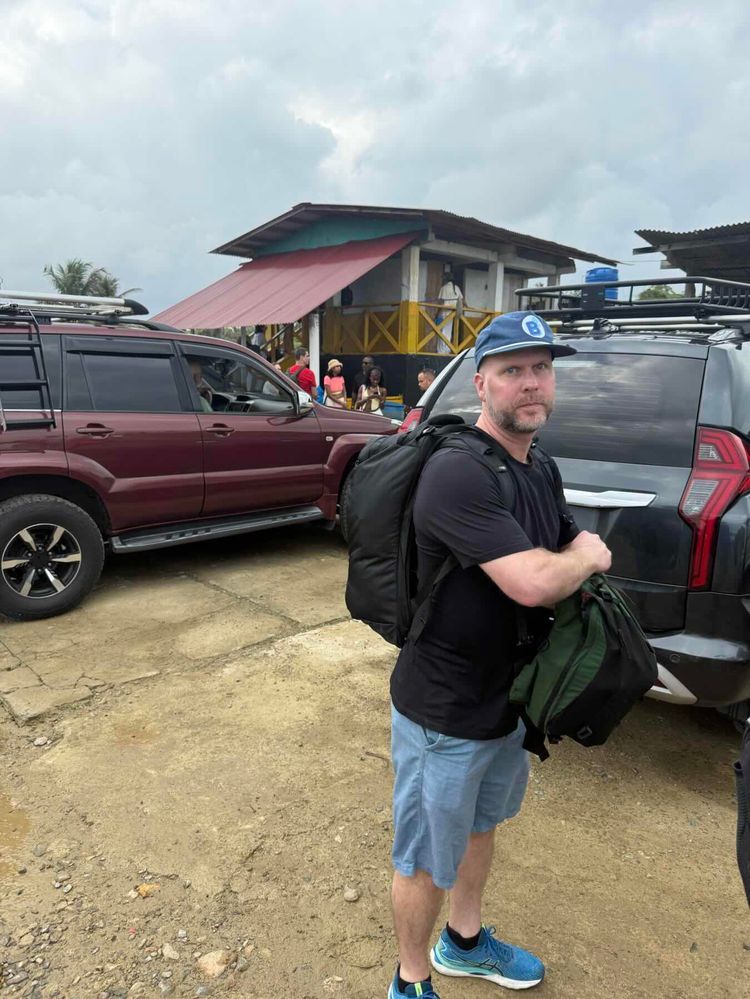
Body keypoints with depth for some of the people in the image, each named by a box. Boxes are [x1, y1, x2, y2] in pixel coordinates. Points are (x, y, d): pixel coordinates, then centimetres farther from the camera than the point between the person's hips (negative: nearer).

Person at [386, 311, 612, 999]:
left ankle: (464, 942, 55)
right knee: (427, 859, 14)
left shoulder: (541, 471, 3)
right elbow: (530, 582, -34)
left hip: (509, 699, 9)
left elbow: (577, 547, 13)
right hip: (445, 715, -8)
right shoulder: (458, 472, -27)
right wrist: (588, 559, -14)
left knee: (481, 826, 29)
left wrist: (577, 561, -10)